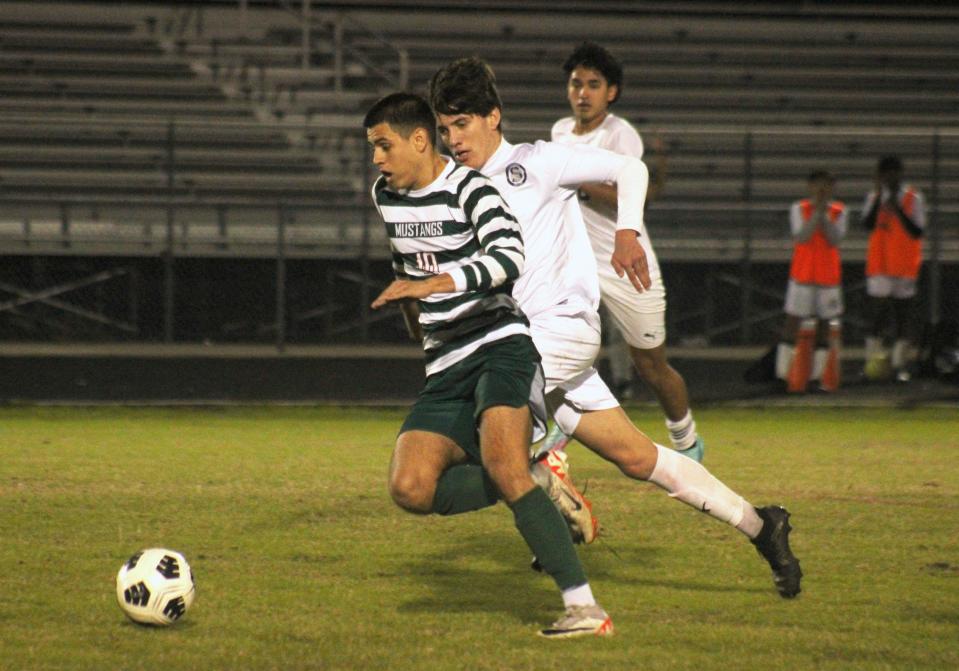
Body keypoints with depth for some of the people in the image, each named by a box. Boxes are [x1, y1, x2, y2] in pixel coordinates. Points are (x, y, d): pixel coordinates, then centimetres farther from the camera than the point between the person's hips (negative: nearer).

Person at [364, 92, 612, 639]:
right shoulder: (386, 196, 13)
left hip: (500, 344, -7)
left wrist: (435, 284, -36)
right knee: (410, 489, -15)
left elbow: (509, 257, -28)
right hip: (445, 368, 7)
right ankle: (539, 494, 4)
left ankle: (584, 607, -28)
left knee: (505, 468, -29)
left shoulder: (470, 190, -10)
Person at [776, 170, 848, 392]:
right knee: (793, 321, -2)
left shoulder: (838, 211, 5)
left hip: (828, 278, 2)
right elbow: (801, 237, -14)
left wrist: (823, 214, -13)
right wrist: (817, 212, -16)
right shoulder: (799, 209, 0)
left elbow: (834, 239, -8)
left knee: (825, 324, 4)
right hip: (802, 275, -2)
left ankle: (822, 375, 10)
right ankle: (786, 372, 5)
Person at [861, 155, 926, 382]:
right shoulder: (874, 198, 5)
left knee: (903, 316, 2)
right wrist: (878, 195, -18)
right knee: (876, 313, -1)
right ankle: (872, 362, 5)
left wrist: (898, 210, -19)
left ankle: (900, 365, 5)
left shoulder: (913, 199, -1)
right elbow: (868, 225, -12)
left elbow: (918, 232, -9)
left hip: (905, 267, -1)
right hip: (879, 267, 1)